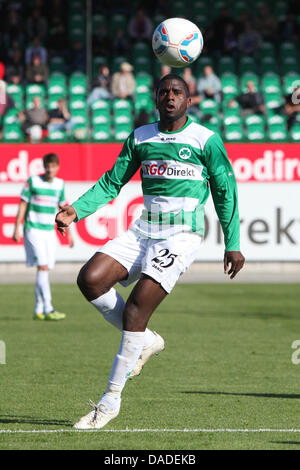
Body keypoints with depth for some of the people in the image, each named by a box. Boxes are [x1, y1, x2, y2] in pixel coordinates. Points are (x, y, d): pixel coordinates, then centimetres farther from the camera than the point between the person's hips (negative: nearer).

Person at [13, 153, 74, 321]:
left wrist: (68, 232, 17)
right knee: (43, 267, -14)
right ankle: (48, 310, -19)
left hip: (50, 231, 5)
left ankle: (38, 310, 12)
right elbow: (23, 205, -3)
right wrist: (17, 229, -7)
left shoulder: (60, 184, 8)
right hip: (33, 230, -5)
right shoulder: (33, 181, -5)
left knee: (44, 271, 5)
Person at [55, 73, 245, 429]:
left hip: (181, 236, -5)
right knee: (90, 279, -17)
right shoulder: (139, 138, 12)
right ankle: (144, 341, 5)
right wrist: (77, 210, -1)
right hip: (142, 232, 5)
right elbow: (112, 182, 14)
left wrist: (232, 244, 1)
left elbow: (225, 193, 4)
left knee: (134, 310, -15)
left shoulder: (206, 140, -1)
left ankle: (111, 400, -6)